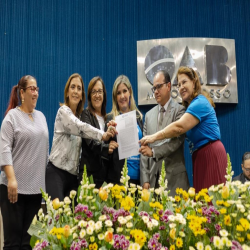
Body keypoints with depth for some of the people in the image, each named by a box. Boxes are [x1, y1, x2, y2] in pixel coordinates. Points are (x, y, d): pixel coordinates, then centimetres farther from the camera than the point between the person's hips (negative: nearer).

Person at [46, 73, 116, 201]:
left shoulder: (80, 115, 15)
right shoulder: (63, 111, -7)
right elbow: (81, 128, -21)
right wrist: (102, 135, -26)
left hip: (73, 175, 7)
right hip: (56, 172, -7)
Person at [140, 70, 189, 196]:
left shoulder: (179, 110, 1)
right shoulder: (149, 115, 15)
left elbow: (177, 139, -12)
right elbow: (144, 149, 11)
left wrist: (153, 151, -18)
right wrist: (145, 179, 4)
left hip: (174, 177, -4)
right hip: (154, 178, 4)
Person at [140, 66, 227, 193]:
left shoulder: (199, 103, -11)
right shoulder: (191, 105, 19)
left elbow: (179, 127, -21)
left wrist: (154, 137, -17)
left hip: (210, 154, -9)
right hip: (201, 156, 9)